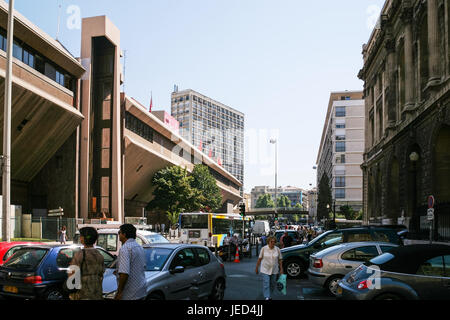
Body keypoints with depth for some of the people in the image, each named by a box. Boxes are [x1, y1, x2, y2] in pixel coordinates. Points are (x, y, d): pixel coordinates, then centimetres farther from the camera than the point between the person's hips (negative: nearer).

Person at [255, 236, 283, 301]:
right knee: (266, 284, -9)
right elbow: (259, 259, -3)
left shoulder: (277, 249, -2)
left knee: (273, 284, 12)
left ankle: (269, 296, 30)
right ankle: (267, 297, -9)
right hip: (265, 270, -3)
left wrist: (281, 269, 0)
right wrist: (257, 268, 0)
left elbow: (280, 260, 3)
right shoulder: (264, 249, -7)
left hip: (274, 270, 3)